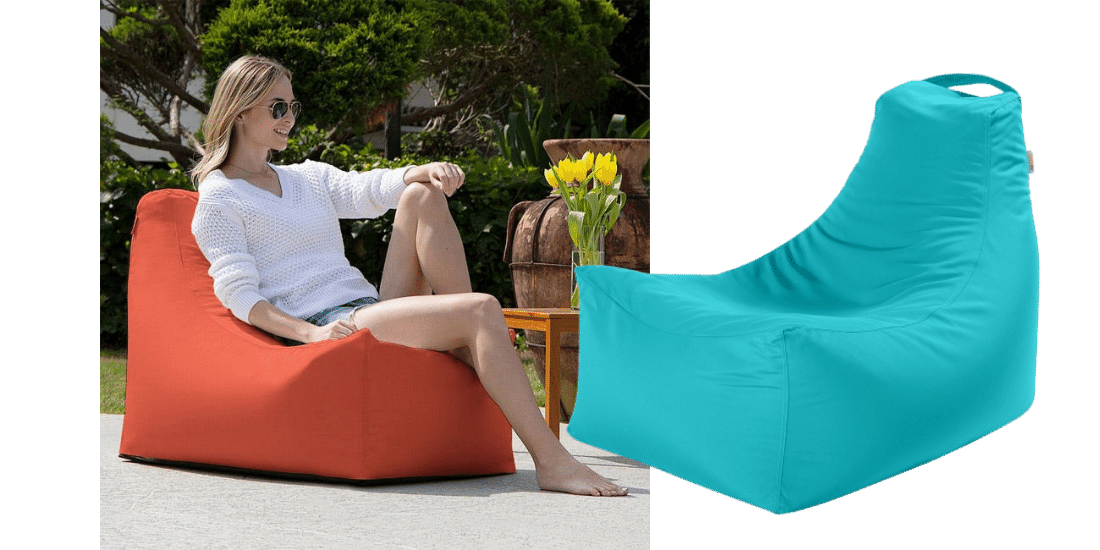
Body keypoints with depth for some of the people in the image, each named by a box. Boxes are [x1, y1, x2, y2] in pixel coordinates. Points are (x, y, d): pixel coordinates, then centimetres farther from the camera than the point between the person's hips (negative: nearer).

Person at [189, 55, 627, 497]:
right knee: (482, 310, -25)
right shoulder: (218, 200, 3)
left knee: (422, 196, -9)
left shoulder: (308, 178, 25)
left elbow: (366, 189, 8)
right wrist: (310, 333, -23)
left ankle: (474, 355, -14)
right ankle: (551, 462, -33)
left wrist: (426, 172, -15)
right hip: (327, 326, -7)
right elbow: (238, 294, -7)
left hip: (372, 308, 7)